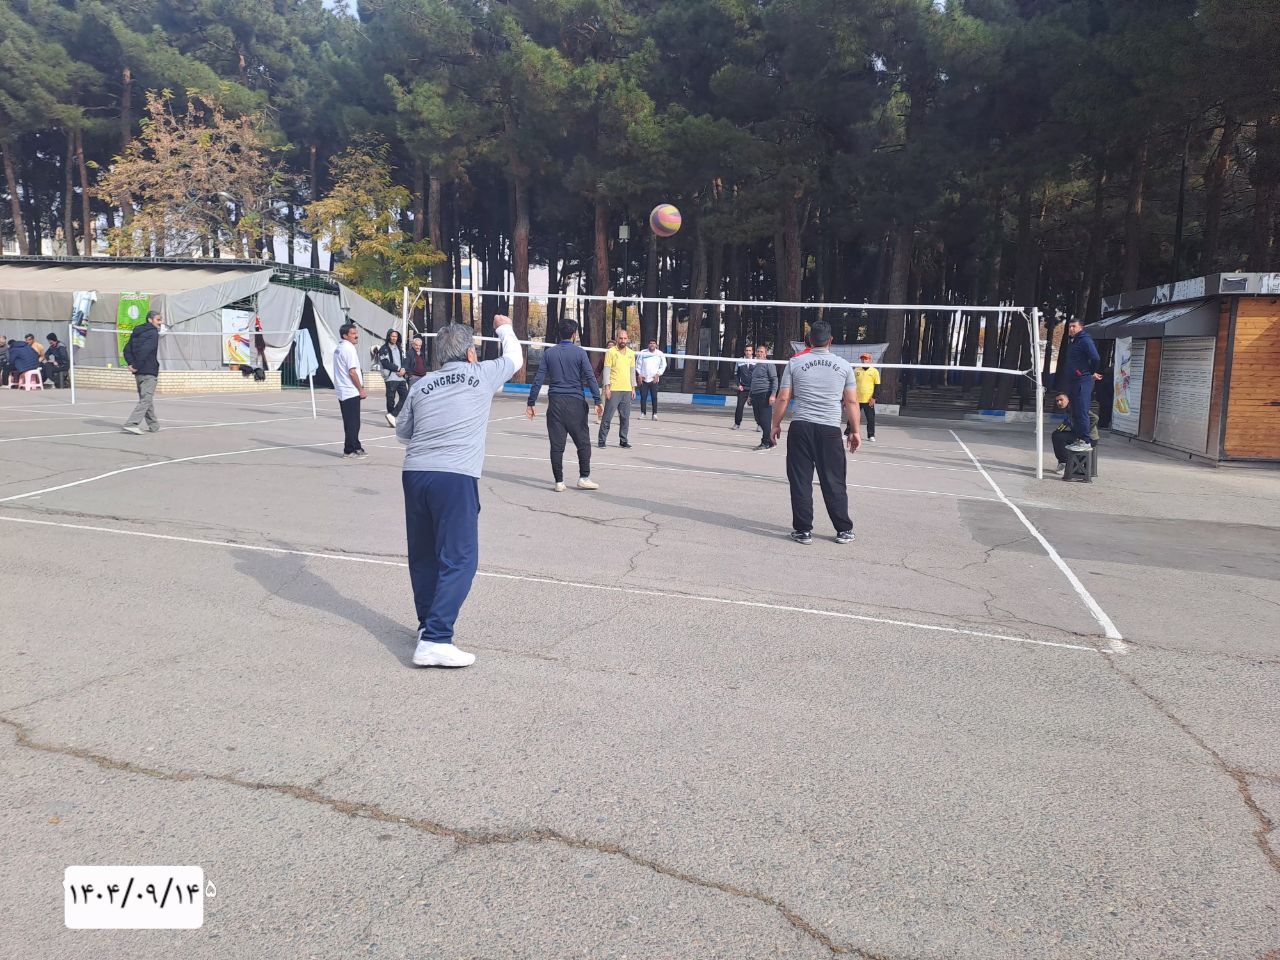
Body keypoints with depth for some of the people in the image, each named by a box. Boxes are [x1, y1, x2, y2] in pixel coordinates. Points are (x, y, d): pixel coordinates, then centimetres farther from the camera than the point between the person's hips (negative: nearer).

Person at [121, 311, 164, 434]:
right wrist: (136, 366, -16)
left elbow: (127, 350, 11)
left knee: (146, 399, 16)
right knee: (146, 399, -7)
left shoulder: (136, 332, 15)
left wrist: (131, 363, 1)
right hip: (149, 372, -9)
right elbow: (144, 351, -23)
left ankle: (154, 425, 25)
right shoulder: (153, 333, -11)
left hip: (139, 373, 9)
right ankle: (131, 424, -15)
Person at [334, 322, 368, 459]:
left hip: (342, 391, 10)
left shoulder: (339, 348, 16)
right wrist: (361, 389, -12)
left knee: (350, 422, 15)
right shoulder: (349, 348, -14)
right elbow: (352, 372, -19)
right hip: (351, 392, -10)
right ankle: (349, 451, 0)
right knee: (353, 423, -4)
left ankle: (356, 448, 22)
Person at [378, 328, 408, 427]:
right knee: (391, 399, -3)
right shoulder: (384, 349, -3)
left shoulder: (399, 349, 19)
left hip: (400, 377, 7)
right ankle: (391, 416, 6)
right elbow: (386, 363, -13)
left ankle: (392, 415, 0)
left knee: (405, 396, -2)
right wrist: (398, 369, -11)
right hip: (390, 377, -6)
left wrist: (403, 369, -5)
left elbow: (404, 361, 16)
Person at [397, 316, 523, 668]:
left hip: (414, 472, 6)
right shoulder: (481, 374, 7)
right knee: (459, 559, -4)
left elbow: (402, 433, 23)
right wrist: (505, 328, 45)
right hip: (455, 477, -5)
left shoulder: (422, 385, 15)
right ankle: (435, 640, -12)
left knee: (423, 556, 17)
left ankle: (428, 623, 32)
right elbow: (515, 358, 27)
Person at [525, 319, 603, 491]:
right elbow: (590, 378, -8)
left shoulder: (549, 353, 6)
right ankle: (584, 478, 9)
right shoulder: (579, 352, -2)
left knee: (557, 445, 4)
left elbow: (539, 379, 4)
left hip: (555, 402, 3)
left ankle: (559, 482, 6)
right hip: (575, 402, -3)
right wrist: (597, 401, -7)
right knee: (583, 442, 9)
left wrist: (531, 403, 7)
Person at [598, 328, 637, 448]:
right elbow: (607, 370, -5)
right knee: (607, 416, -3)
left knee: (625, 417, 5)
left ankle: (623, 441, 12)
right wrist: (607, 387, -11)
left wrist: (633, 388, 12)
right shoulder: (611, 352, -2)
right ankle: (601, 440, 3)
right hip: (613, 389, -4)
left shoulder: (631, 353, 12)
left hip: (627, 390, 5)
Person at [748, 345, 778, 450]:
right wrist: (750, 396, 24)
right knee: (759, 420, 8)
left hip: (765, 395, -8)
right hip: (755, 396, 8)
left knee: (765, 420, -8)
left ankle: (766, 443, -3)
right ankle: (770, 441, 16)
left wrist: (773, 395, -20)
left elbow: (774, 380, -11)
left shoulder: (768, 364, -4)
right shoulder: (755, 365, 20)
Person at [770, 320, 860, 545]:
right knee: (834, 482, 8)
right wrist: (855, 431, 11)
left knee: (800, 481, 4)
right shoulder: (844, 365, 4)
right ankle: (844, 530, 15)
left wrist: (776, 425, 12)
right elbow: (852, 402, 5)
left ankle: (803, 530, 6)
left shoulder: (795, 363, 2)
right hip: (830, 430, 1)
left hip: (800, 427, 0)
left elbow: (783, 398, 2)